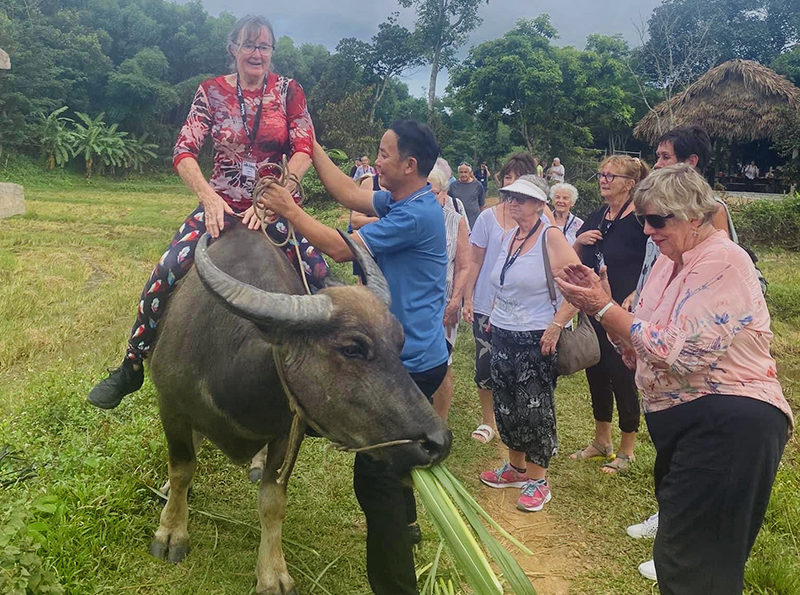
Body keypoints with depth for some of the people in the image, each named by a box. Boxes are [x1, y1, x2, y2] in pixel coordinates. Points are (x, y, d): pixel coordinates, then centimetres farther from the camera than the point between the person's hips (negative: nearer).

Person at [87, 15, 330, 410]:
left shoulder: (288, 91, 1)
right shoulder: (212, 92, 3)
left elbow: (304, 151, -9)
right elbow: (183, 152, -3)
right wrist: (208, 197, -19)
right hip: (221, 204, 1)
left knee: (320, 280, -18)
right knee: (164, 275, -15)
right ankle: (130, 369, 3)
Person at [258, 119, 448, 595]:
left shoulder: (416, 214, -21)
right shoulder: (403, 201, 8)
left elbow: (343, 249, -20)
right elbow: (350, 194, 17)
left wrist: (291, 211, -9)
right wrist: (313, 148, 18)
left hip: (410, 363, -11)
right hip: (412, 353, 11)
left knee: (374, 473, -6)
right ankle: (405, 527, 50)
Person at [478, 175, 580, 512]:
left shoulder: (551, 238, -13)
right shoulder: (508, 237, 9)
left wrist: (556, 326, -21)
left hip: (536, 340, -7)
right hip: (502, 336, 8)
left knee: (534, 409, 0)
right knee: (506, 405, 14)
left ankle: (538, 481, 15)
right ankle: (516, 468, 32)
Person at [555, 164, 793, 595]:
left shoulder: (724, 262, -16)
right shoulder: (669, 261, 11)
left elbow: (679, 352, -26)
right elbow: (640, 350, 11)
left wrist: (605, 308, -19)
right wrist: (598, 305, -4)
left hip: (729, 425, -9)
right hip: (682, 422, 9)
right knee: (676, 548, 21)